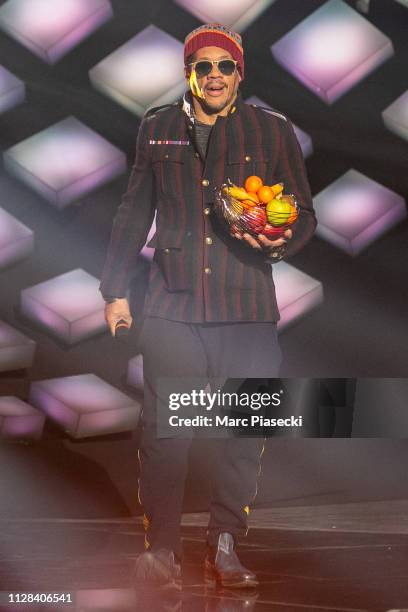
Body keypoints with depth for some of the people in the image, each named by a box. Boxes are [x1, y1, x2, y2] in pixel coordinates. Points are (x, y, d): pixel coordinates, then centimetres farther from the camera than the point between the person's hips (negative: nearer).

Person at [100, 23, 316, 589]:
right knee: (163, 431, -1)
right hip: (171, 306, 1)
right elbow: (134, 213, 17)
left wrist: (281, 240, -11)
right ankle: (161, 548, 13)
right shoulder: (157, 128, 12)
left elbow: (304, 213, 12)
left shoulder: (274, 131, 8)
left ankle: (226, 548, 17)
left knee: (245, 434, 1)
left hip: (248, 308, 0)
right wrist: (115, 289, 14)